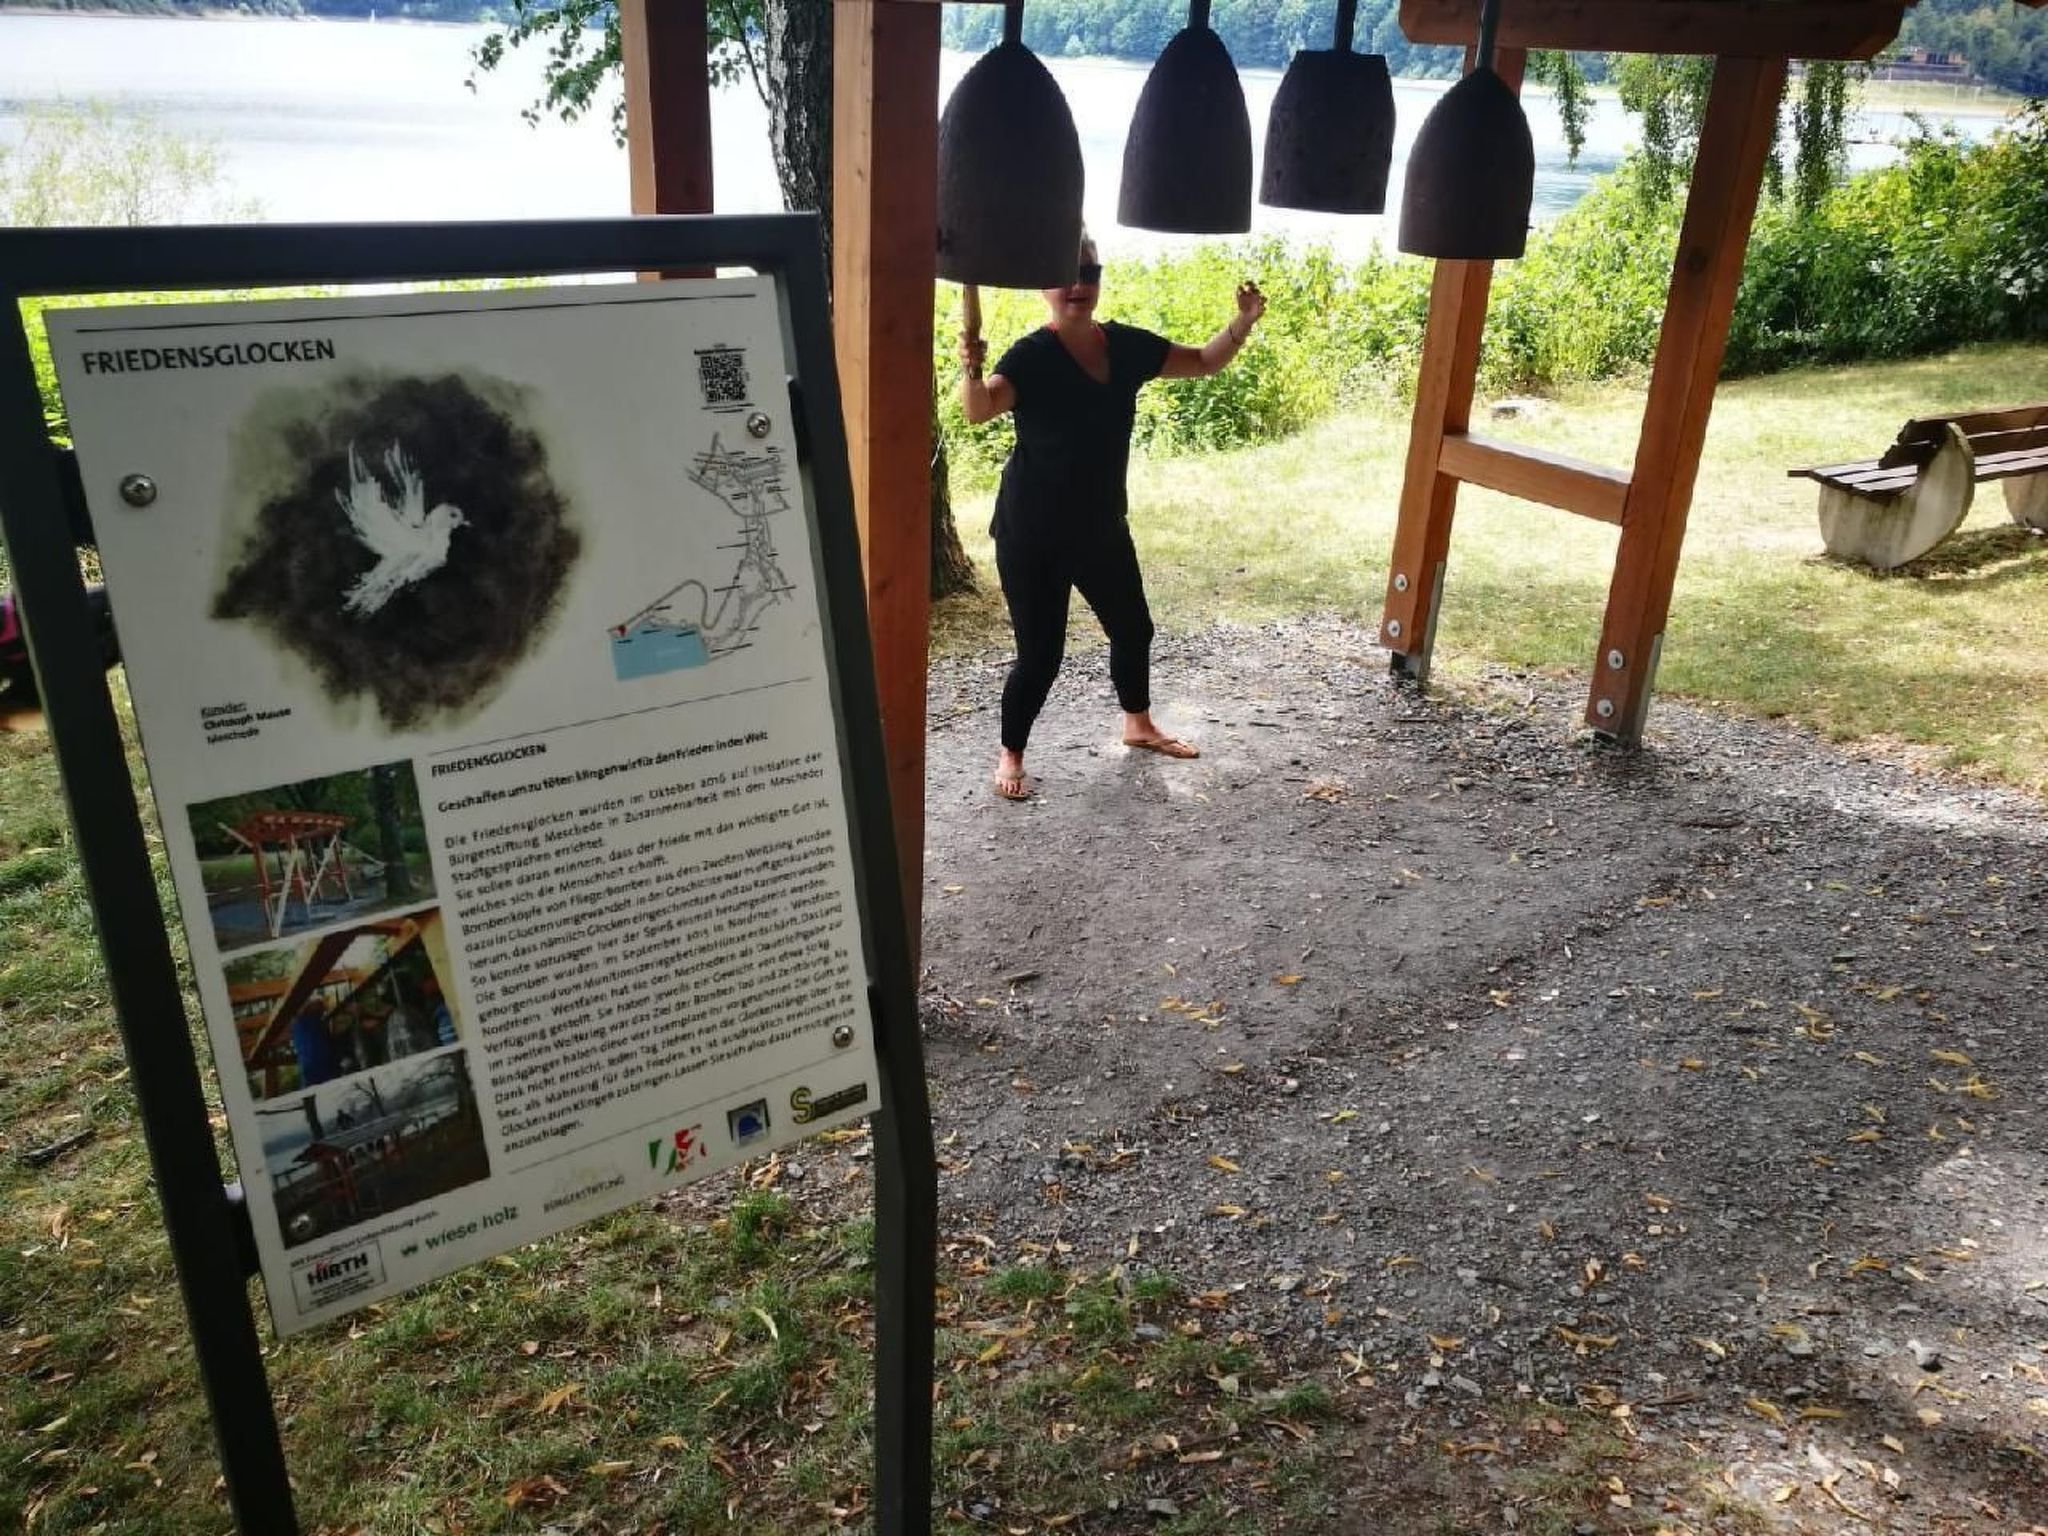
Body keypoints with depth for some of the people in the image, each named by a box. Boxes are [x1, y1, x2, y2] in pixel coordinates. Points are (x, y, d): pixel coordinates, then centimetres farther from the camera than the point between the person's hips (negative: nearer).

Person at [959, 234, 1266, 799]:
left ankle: (1138, 725, 47)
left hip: (1101, 526, 7)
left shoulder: (1126, 345, 0)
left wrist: (1242, 323, -7)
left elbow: (1203, 361, 11)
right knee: (1041, 653, -3)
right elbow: (980, 410, -34)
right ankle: (1010, 756, 21)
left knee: (1133, 628, 21)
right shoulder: (1031, 356, -17)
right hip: (1031, 533, -6)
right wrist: (971, 372, -55)